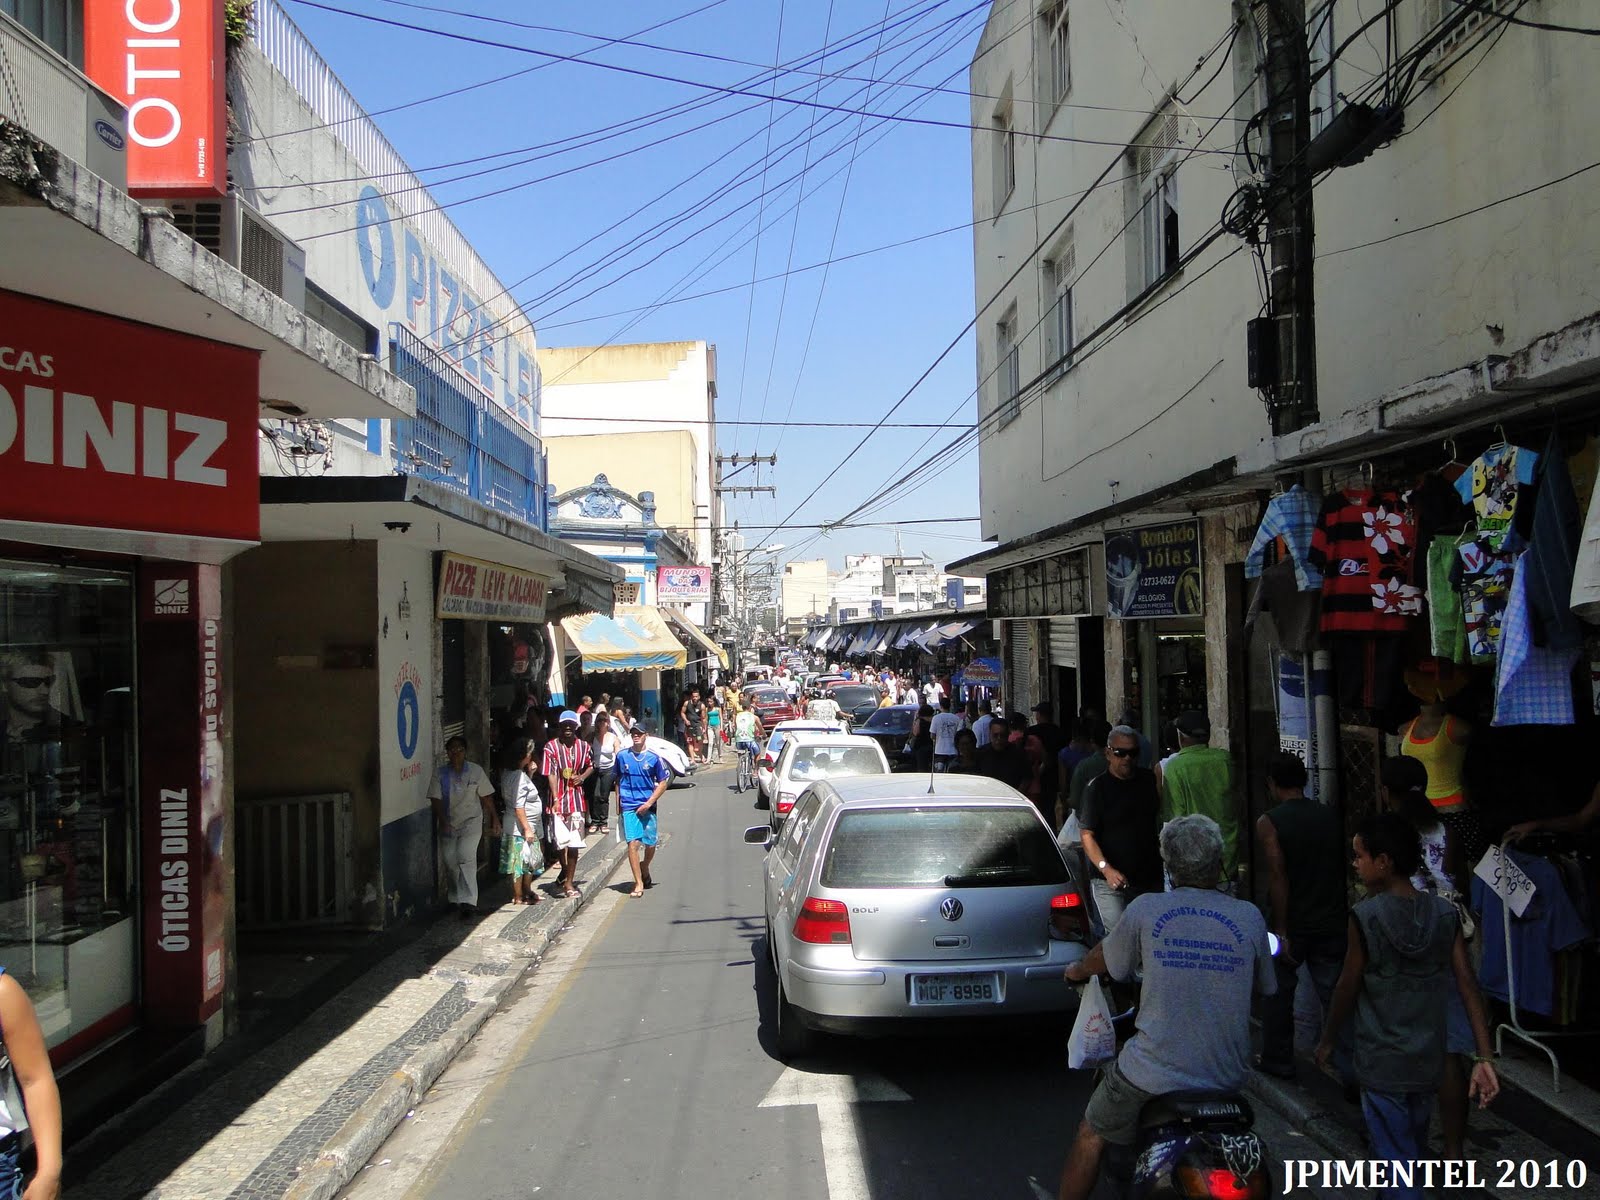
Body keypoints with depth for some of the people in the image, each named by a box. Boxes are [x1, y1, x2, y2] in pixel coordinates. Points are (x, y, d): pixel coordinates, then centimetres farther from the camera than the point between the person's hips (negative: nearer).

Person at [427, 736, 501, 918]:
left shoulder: (475, 771, -1)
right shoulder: (440, 774, -1)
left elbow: (486, 797, 3)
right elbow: (436, 799, -5)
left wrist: (495, 819, 4)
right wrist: (443, 821, -18)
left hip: (471, 822, -2)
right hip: (448, 825, 2)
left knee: (466, 857, -18)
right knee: (450, 861, 5)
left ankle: (468, 901, -21)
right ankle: (456, 898, 24)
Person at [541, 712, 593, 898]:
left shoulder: (583, 746, 4)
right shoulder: (551, 746, -6)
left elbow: (590, 765, 20)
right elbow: (551, 774, -10)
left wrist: (582, 777, -2)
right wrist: (556, 800, -18)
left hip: (576, 798, 2)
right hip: (558, 798, -2)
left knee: (574, 843, -1)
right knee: (560, 841, 8)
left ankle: (568, 882, 8)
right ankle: (566, 873, 34)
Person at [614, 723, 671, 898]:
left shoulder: (654, 757, -1)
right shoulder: (622, 756, 3)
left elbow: (663, 783, 2)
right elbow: (618, 780, 13)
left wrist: (649, 803, -7)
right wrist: (618, 803, 7)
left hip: (648, 806, 1)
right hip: (628, 807, -1)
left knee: (650, 844, 9)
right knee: (633, 844, -12)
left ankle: (645, 869, 40)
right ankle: (639, 884, -8)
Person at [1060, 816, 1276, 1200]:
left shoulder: (1146, 909, -6)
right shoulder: (1249, 917, -1)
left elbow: (1105, 960, 11)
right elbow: (1263, 987, 14)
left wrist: (1078, 970, 33)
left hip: (1152, 1076, -3)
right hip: (1227, 1078, 3)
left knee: (1092, 1135, 20)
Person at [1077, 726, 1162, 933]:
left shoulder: (1149, 781, 9)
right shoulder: (1097, 788, -7)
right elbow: (1086, 834, -11)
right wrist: (1106, 869, -24)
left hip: (1149, 878, 5)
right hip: (1109, 882, -5)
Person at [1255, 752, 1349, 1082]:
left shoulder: (1269, 822, -12)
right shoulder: (1331, 815, 2)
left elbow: (1278, 877, -18)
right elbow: (1342, 867, 9)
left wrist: (1281, 932, -16)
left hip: (1291, 924, -3)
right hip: (1331, 922, 4)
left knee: (1278, 993, 14)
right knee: (1335, 996, 8)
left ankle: (1278, 1061, 25)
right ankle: (1352, 1070, 5)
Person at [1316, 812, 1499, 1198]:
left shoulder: (1365, 917, -17)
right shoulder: (1445, 914, -4)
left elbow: (1348, 989, -9)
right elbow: (1469, 987, -6)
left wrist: (1326, 1040, 6)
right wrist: (1484, 1057, -4)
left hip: (1382, 1064, -5)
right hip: (1428, 1061, 5)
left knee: (1397, 1162, 4)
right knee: (1416, 1151, 24)